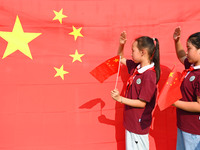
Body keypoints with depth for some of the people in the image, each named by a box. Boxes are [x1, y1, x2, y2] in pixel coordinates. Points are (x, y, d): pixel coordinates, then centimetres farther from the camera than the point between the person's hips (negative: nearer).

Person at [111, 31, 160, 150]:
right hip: (131, 119, 8)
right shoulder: (136, 67, 0)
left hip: (139, 122, -8)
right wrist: (121, 45, -1)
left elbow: (142, 103, -22)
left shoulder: (149, 75, -24)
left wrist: (120, 99, -20)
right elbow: (120, 59, 16)